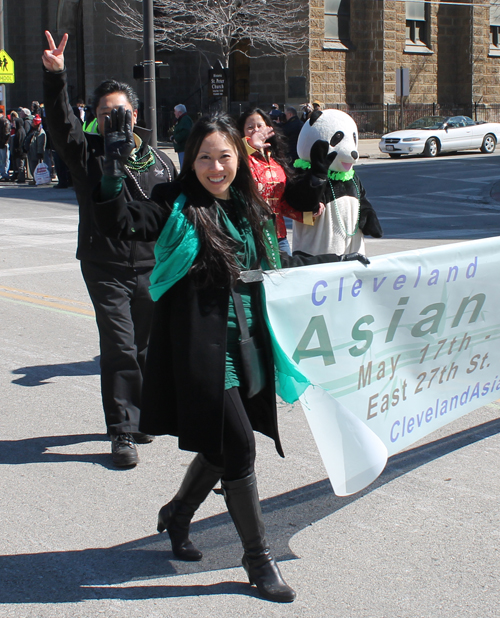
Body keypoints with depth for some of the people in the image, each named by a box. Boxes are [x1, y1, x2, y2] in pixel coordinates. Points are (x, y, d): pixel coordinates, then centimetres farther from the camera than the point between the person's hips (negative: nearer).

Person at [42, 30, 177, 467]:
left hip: (153, 268, 3)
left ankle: (141, 415, 30)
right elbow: (61, 121, -17)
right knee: (119, 349, -7)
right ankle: (123, 432, 1)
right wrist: (55, 76, -32)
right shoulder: (87, 152, 0)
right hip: (106, 269, -3)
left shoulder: (158, 161, 8)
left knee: (149, 346, 11)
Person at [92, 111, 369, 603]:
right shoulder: (176, 207, -6)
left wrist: (338, 261, 27)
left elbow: (277, 263, 25)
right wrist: (113, 168, -29)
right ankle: (257, 556, 10)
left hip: (245, 346, 6)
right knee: (238, 447, -6)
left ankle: (177, 515, 41)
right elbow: (118, 222, -20)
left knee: (223, 445, 14)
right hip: (202, 348, -6)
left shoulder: (249, 207, 11)